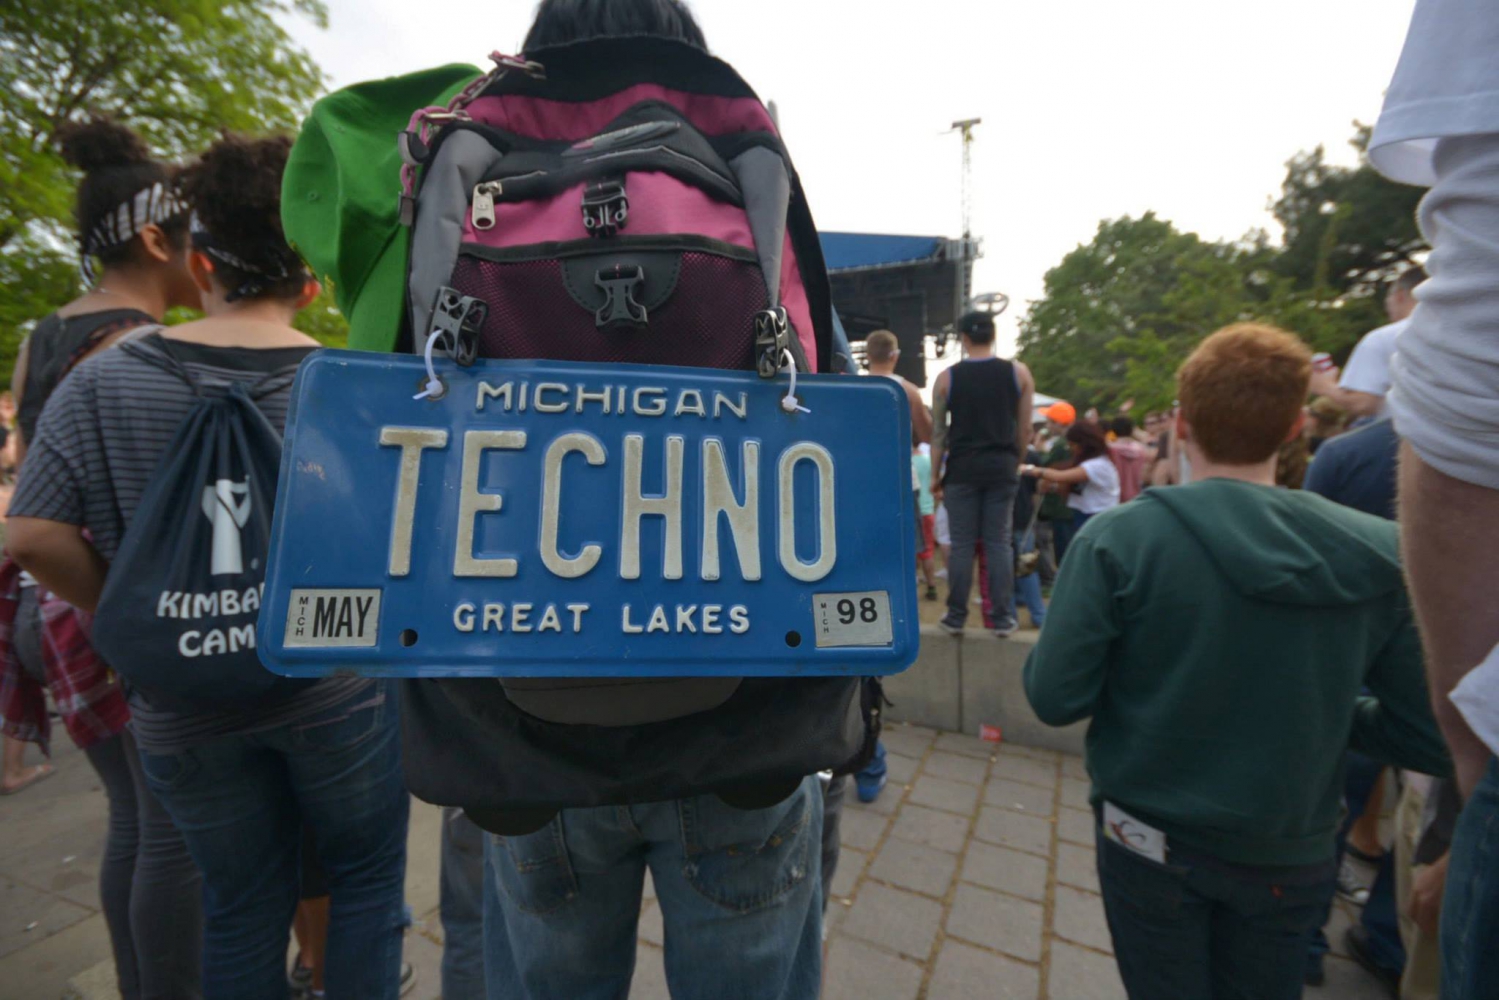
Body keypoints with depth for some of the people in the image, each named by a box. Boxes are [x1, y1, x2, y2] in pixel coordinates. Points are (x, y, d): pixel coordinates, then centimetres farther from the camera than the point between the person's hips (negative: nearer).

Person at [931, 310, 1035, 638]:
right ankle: (1002, 618, 12)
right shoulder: (1019, 373, 4)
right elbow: (1024, 429, 5)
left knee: (962, 544, 4)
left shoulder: (947, 377, 0)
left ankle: (956, 616, 11)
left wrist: (935, 475, 7)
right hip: (1002, 467, 1)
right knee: (999, 542, 7)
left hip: (962, 469, -1)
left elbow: (938, 432, 1)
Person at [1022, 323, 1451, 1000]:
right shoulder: (1384, 555, -11)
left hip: (1153, 840, -2)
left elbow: (1055, 700, -20)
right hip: (1290, 858, 3)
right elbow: (1431, 740, -5)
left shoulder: (1119, 539, -22)